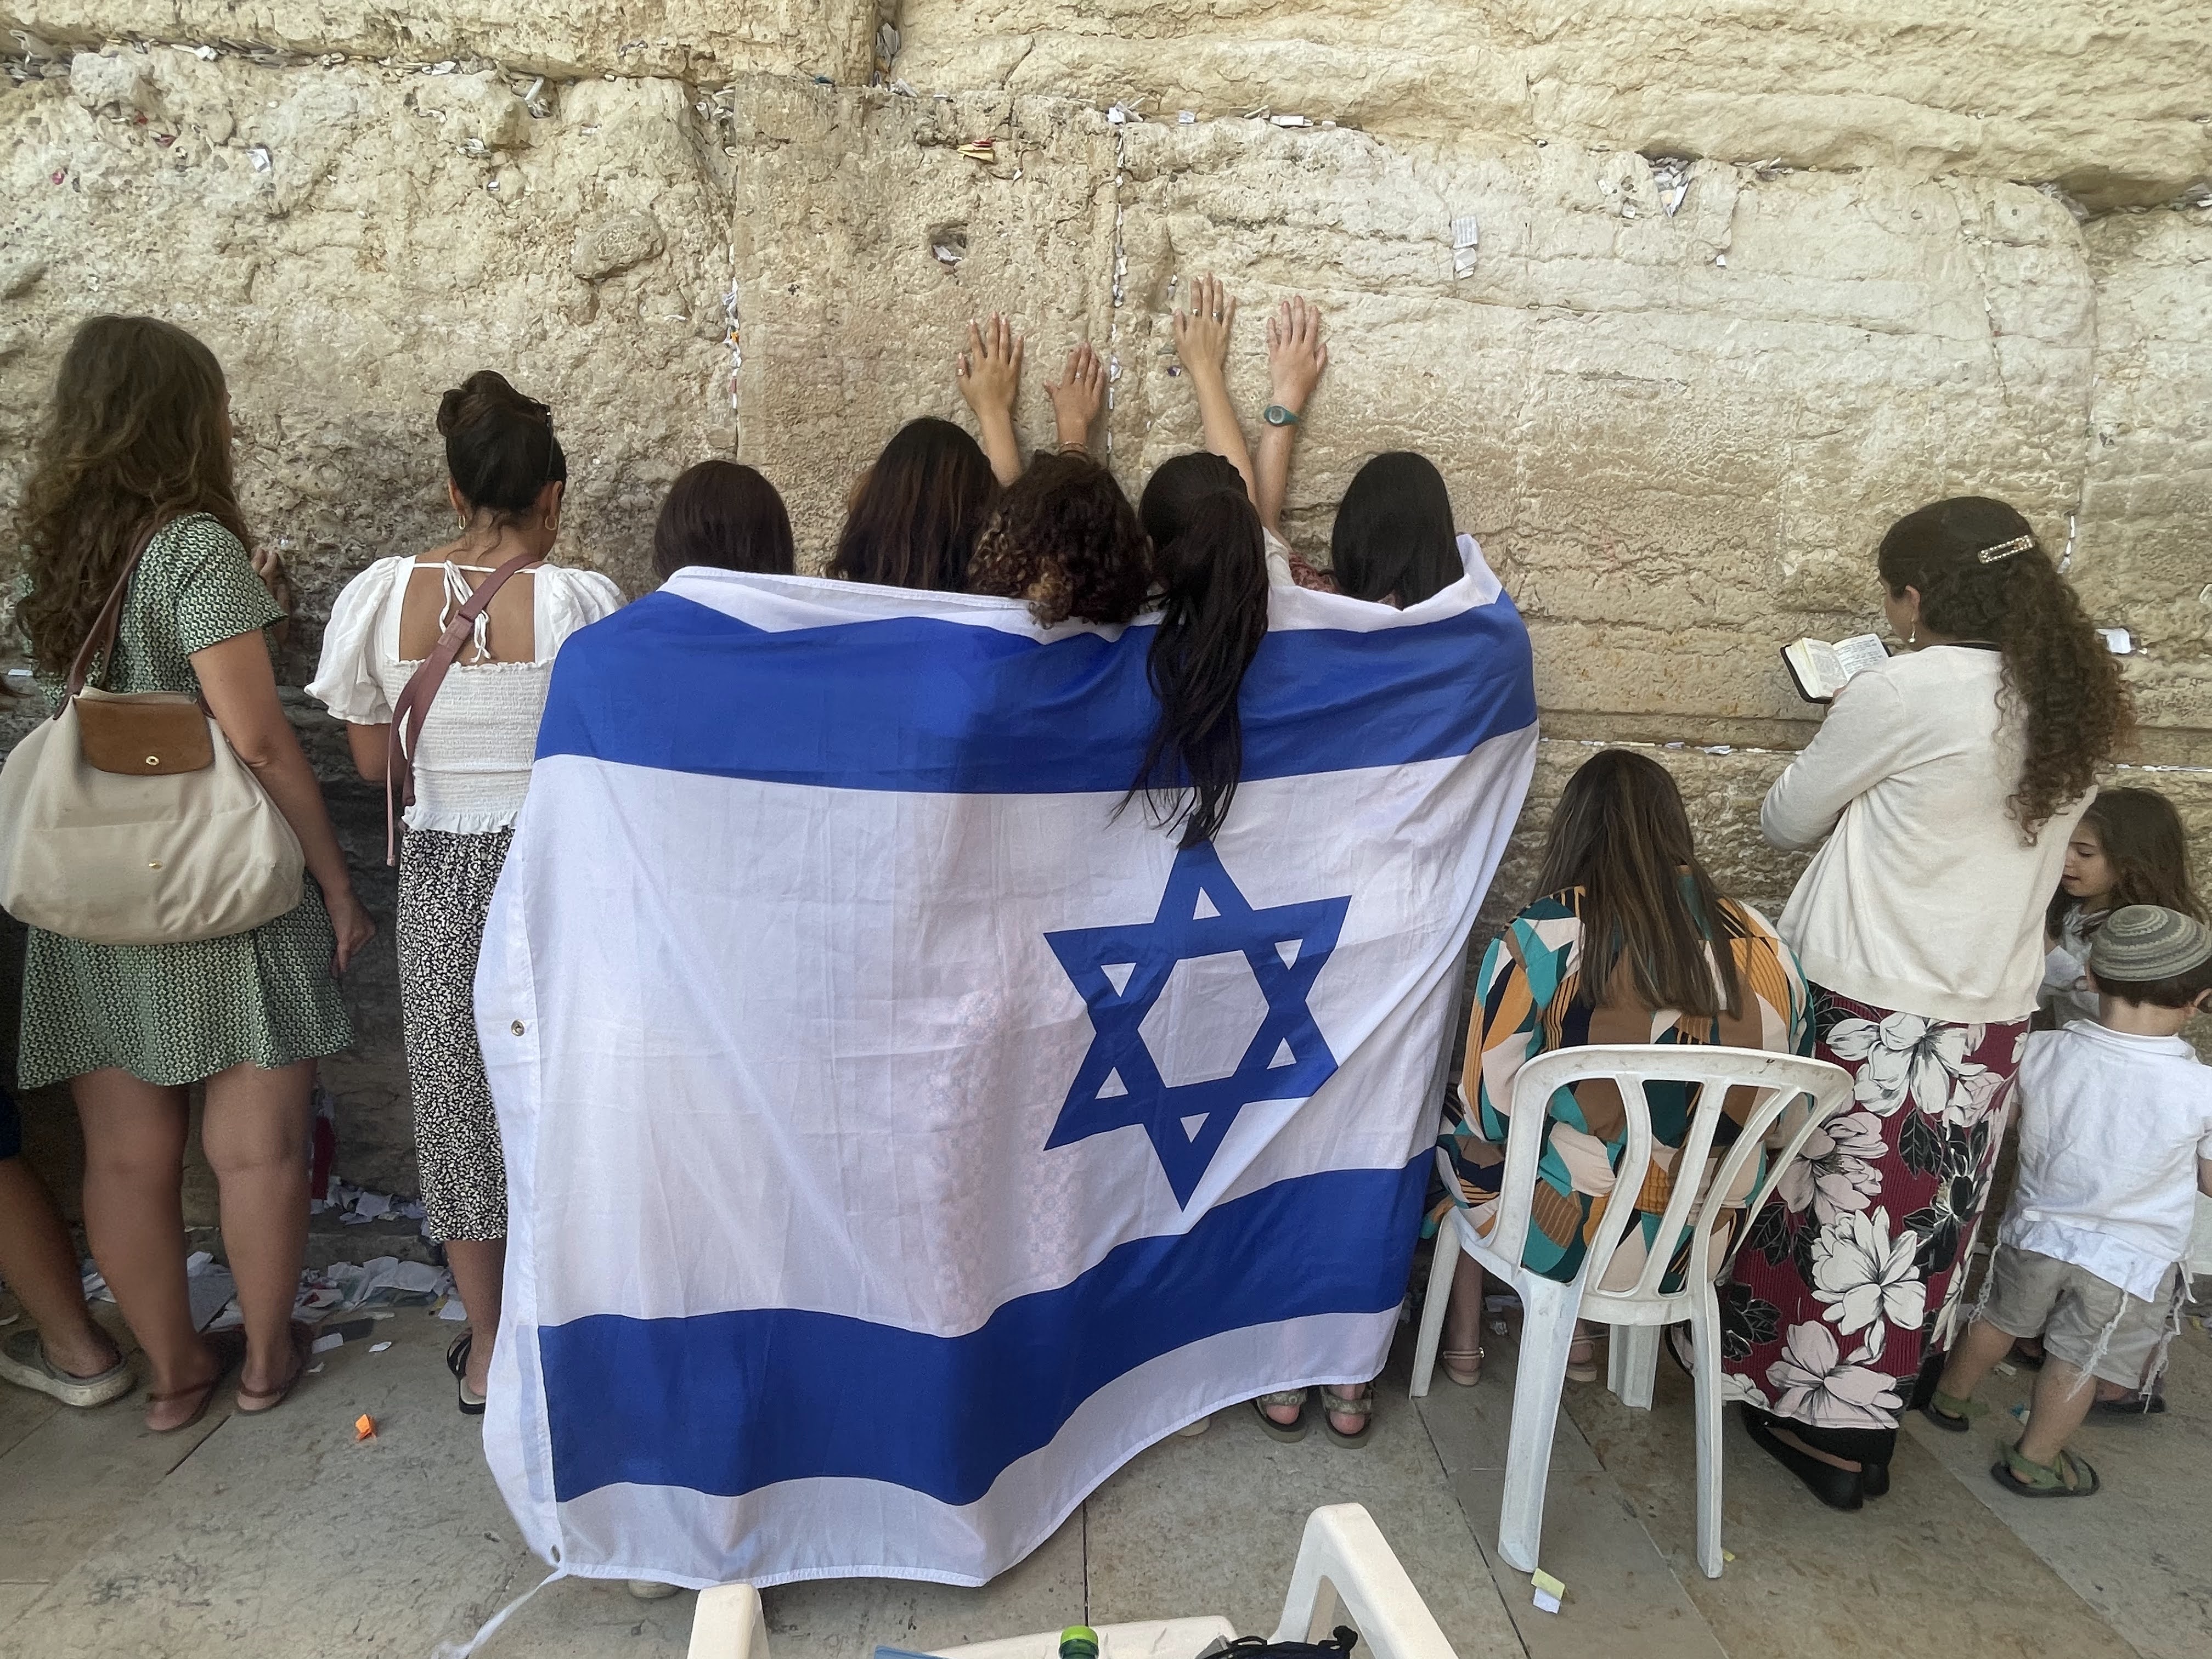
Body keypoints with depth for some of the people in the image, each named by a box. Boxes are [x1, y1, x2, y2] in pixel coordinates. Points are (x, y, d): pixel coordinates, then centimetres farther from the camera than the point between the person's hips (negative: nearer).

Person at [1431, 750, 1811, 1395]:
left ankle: (1463, 1337, 34)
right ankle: (1573, 1333, 33)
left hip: (1570, 1237, -4)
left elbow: (1490, 1111, -12)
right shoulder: (1763, 945, -7)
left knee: (1453, 1124, 25)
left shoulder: (1538, 942, -20)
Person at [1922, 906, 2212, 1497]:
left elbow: (2017, 1126, -1)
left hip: (2038, 1230, 2)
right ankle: (2033, 1462, 32)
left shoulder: (2042, 1053, -19)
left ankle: (1949, 1399, 46)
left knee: (2000, 1318, 24)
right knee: (2078, 1362, 16)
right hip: (2132, 1259, -2)